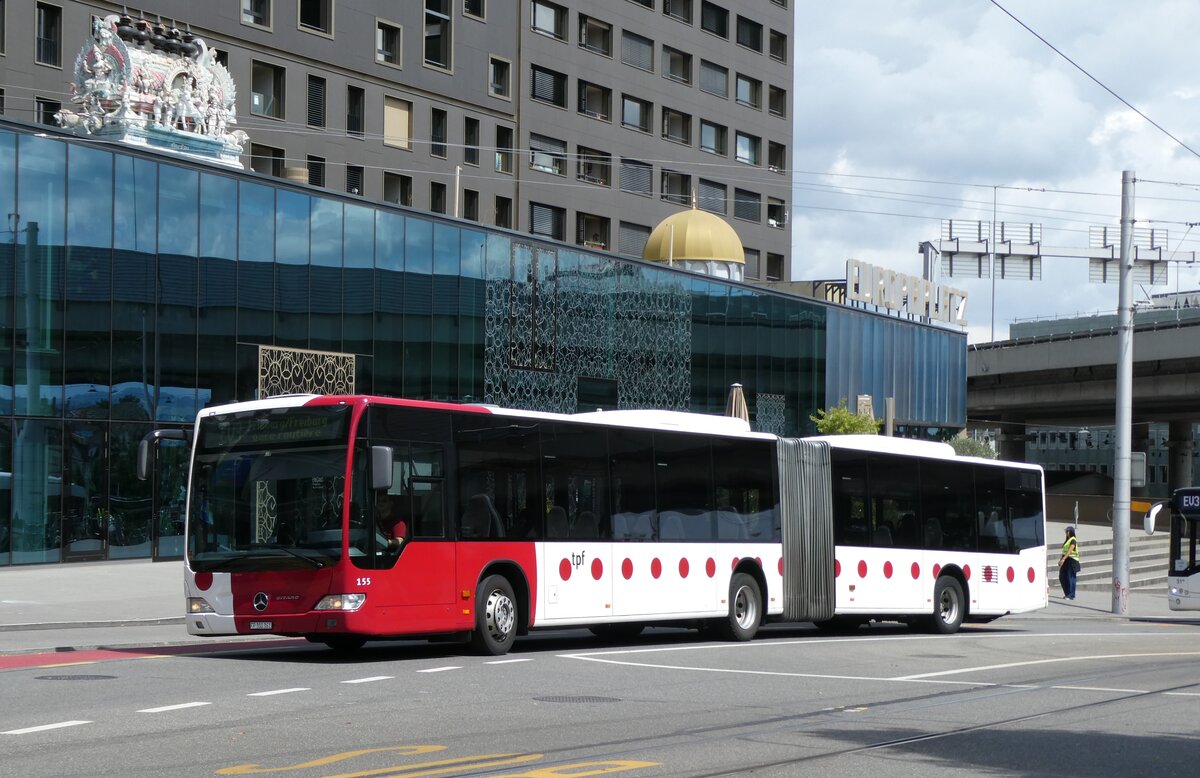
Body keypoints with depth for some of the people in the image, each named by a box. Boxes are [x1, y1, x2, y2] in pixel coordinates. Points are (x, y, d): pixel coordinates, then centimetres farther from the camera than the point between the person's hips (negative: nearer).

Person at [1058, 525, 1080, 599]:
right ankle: (1067, 593, 20)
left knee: (1070, 578, -5)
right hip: (1066, 561, 9)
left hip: (1071, 560, -9)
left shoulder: (1073, 540, -11)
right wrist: (1060, 559, 16)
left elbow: (1070, 551, -22)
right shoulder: (1067, 540, 17)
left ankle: (1071, 595, -1)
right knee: (1062, 577, 9)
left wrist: (1063, 559, -29)